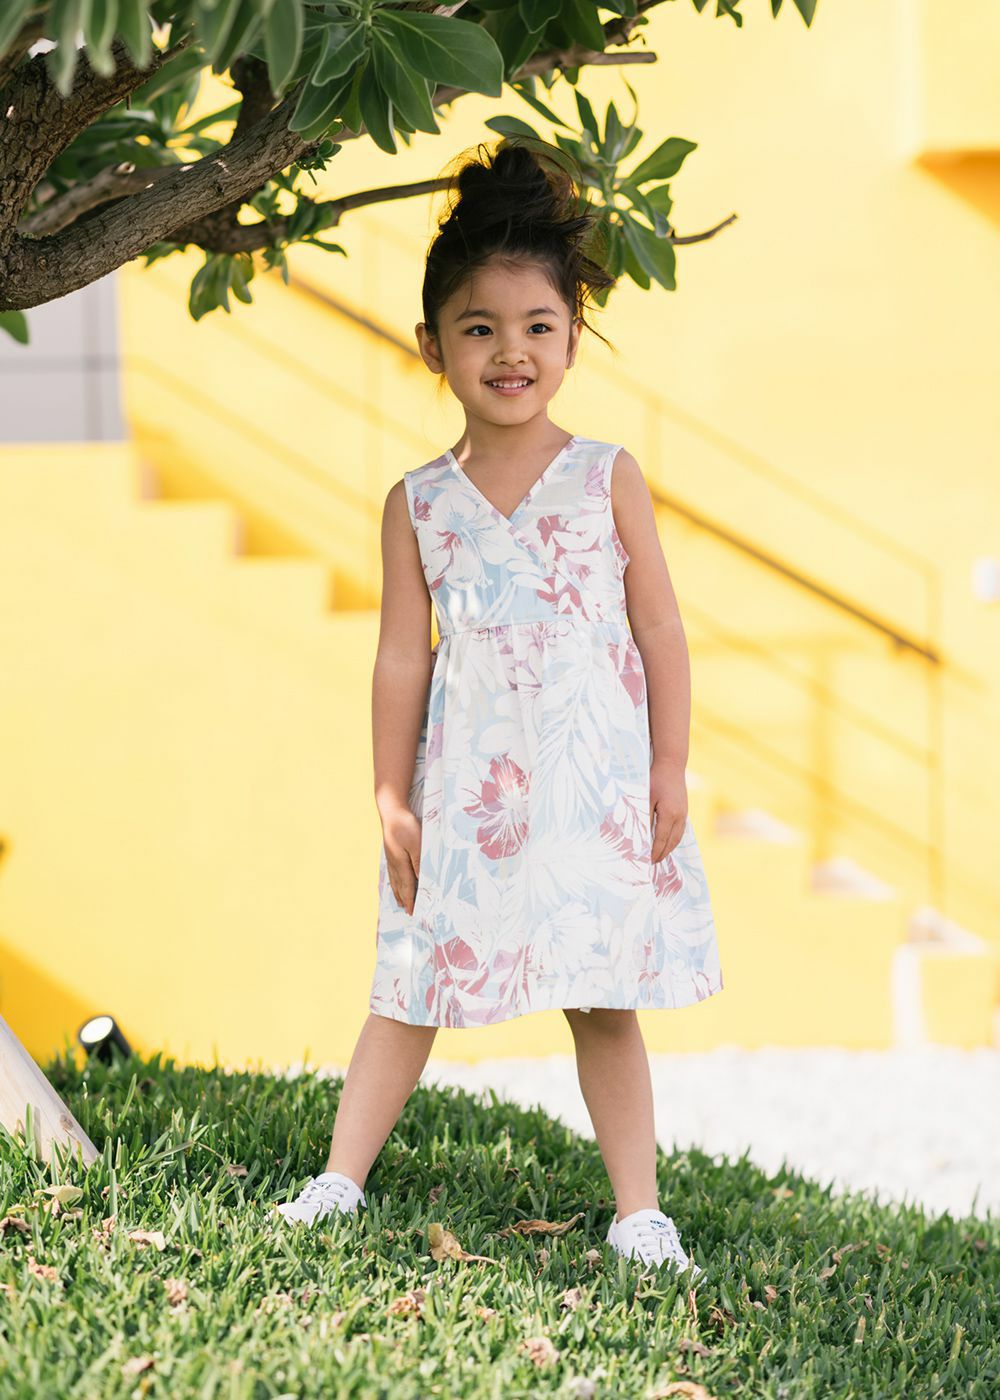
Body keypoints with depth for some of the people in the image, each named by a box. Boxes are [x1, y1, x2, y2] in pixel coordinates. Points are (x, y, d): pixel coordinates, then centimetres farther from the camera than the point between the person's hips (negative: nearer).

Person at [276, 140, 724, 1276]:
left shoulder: (609, 479, 0)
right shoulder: (418, 503, 3)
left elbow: (659, 630, 1)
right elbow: (402, 655, 4)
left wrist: (669, 773, -2)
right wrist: (393, 796, 2)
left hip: (597, 784, -1)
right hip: (467, 787, 1)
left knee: (604, 1002, 5)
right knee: (410, 993, 7)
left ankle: (638, 1213, 12)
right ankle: (339, 1182, 17)